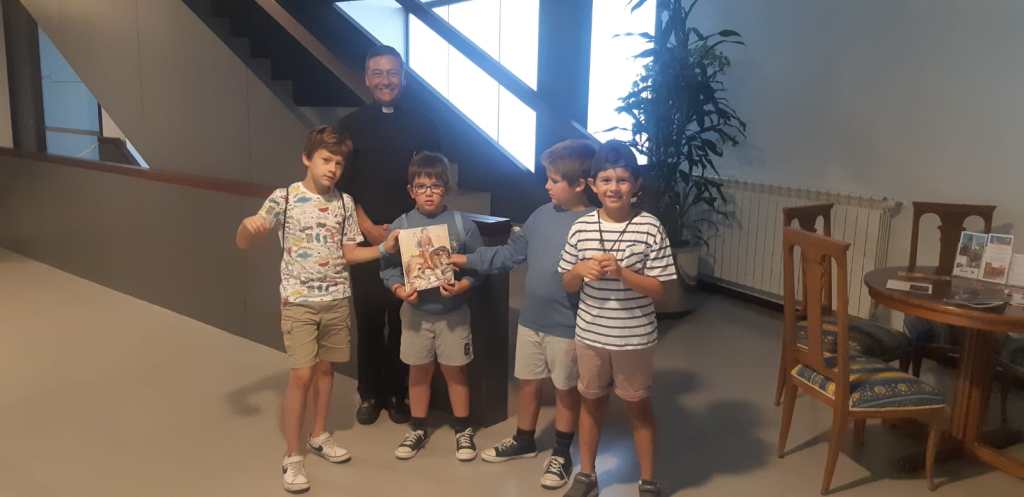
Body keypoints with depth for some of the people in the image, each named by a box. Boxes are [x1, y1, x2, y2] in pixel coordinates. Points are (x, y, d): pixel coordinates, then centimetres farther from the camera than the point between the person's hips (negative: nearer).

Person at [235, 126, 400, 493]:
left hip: (337, 301, 4)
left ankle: (319, 436, 32)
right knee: (301, 375, -6)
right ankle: (292, 457, 7)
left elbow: (349, 254, 7)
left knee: (326, 369, 13)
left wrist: (385, 248, -6)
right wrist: (247, 225, -28)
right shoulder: (284, 198, -8)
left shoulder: (344, 203, 3)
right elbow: (242, 244, -6)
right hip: (299, 302, -4)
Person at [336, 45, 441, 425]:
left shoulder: (422, 127, 6)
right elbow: (341, 184, 3)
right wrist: (368, 227, -8)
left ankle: (397, 394, 15)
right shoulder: (351, 125, 7)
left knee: (403, 319, 1)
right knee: (368, 319, 4)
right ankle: (370, 394, 18)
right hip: (364, 237, 1)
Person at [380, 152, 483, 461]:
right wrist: (400, 291, -20)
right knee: (418, 371, 14)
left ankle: (463, 430, 27)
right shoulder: (401, 225, -5)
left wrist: (461, 286, -20)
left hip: (453, 312, -1)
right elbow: (388, 267, -3)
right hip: (415, 312, 1)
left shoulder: (462, 224, -7)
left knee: (454, 371, 10)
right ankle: (417, 429, 31)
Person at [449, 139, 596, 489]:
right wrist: (468, 260, 8)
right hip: (531, 319, 6)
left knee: (566, 389, 13)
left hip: (568, 326, -6)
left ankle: (561, 454, 33)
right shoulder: (542, 214, 1)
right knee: (528, 382, 21)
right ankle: (524, 441, 43)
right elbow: (511, 253, 9)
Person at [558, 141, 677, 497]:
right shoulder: (580, 228, -5)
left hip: (635, 338, -2)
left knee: (638, 406, 14)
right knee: (591, 402, 18)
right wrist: (581, 270, -18)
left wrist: (621, 272, -25)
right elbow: (568, 285, 3)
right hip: (590, 335, 3)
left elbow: (658, 290, -11)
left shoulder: (650, 228, -13)